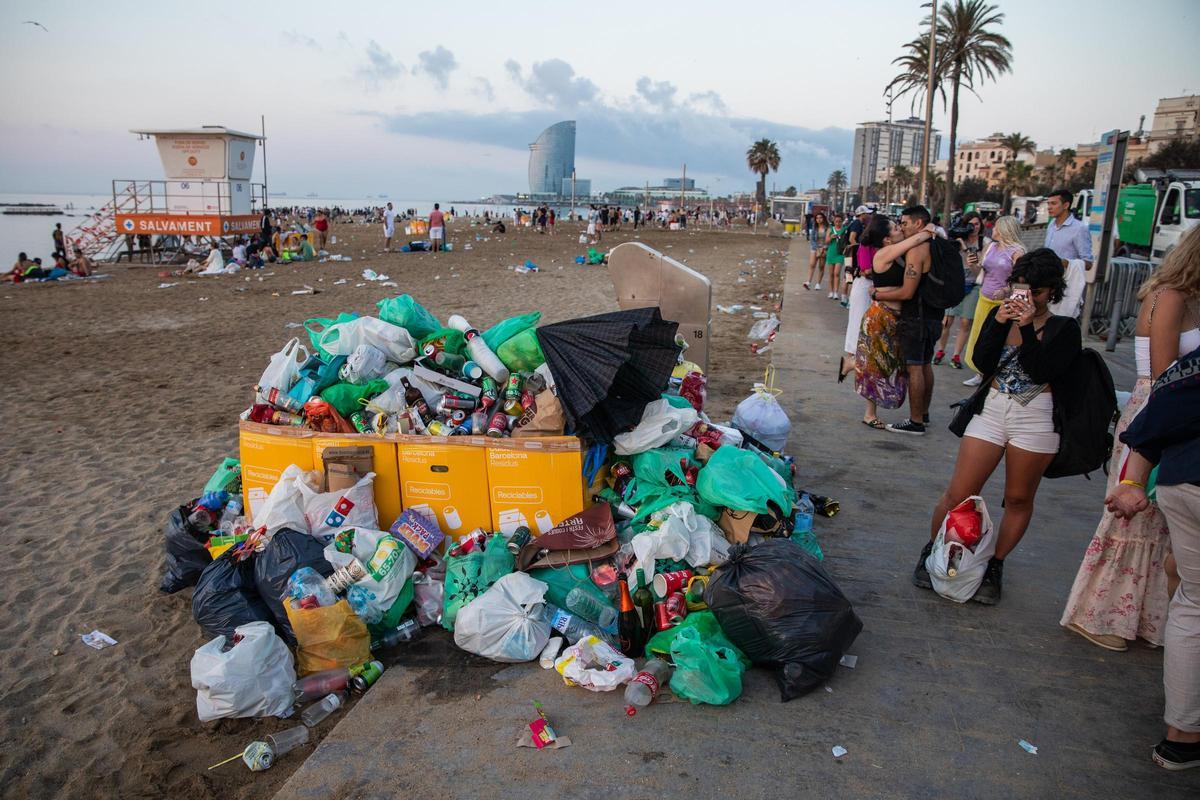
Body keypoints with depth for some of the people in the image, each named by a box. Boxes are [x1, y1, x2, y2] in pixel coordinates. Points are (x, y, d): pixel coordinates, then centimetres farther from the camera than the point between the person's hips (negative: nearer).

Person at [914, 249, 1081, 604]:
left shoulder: (1064, 329, -1)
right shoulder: (1000, 314, 7)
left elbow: (1042, 372, -15)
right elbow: (982, 363, -6)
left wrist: (1027, 328, -19)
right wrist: (999, 323, -15)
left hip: (1036, 418, -2)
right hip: (991, 411, 2)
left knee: (1018, 499, 8)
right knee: (958, 494, -1)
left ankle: (995, 567, 24)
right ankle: (932, 551, 20)